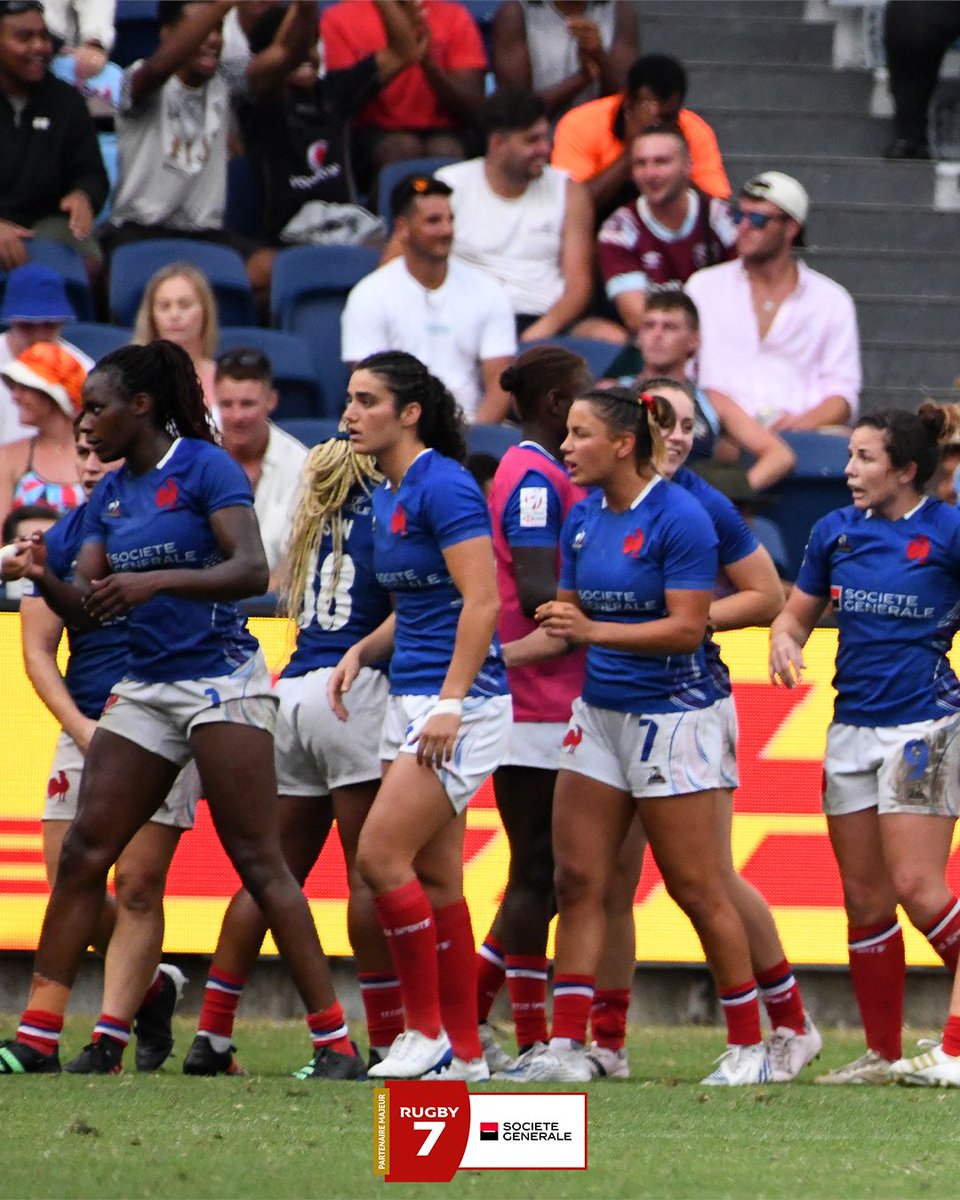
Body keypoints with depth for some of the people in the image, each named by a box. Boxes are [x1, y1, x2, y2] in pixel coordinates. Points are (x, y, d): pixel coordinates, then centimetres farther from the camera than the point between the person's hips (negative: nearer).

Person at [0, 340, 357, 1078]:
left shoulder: (203, 466, -8)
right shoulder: (109, 497, 13)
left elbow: (252, 571, -18)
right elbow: (86, 605, 9)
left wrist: (155, 581, -28)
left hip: (221, 679, -7)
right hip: (146, 688, 7)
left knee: (258, 862, -8)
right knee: (83, 854, 0)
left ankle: (334, 1040, -5)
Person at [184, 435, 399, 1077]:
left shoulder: (316, 519, 20)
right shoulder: (385, 511, -2)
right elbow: (407, 614, -7)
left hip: (294, 687, 7)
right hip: (354, 687, -7)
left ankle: (212, 1036, 6)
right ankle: (388, 1041, -8)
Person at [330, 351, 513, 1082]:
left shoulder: (441, 487, -14)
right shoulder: (389, 497, 15)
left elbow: (481, 602, -20)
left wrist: (450, 703, -24)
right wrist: (363, 652, 9)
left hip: (460, 705, -10)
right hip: (412, 704, 10)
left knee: (382, 855, -14)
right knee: (436, 879, 8)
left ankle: (427, 1033, -6)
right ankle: (464, 1052, 11)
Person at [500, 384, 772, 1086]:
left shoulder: (679, 518, -15)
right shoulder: (583, 520, 8)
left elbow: (688, 628, -19)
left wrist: (593, 631, -24)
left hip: (672, 711, -8)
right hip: (600, 712, 8)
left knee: (698, 890, -2)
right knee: (578, 881, 1)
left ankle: (749, 1047, 7)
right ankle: (567, 1048, 2)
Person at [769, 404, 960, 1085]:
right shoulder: (836, 532, 9)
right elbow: (797, 614, 17)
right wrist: (785, 643, -4)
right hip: (853, 723, 5)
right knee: (864, 898, 5)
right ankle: (882, 1053, 11)